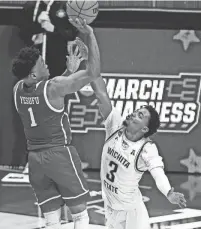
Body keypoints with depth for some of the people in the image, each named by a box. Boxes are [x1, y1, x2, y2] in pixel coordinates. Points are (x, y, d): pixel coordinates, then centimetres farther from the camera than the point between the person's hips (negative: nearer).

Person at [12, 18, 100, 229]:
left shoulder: (18, 89, 4)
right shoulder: (54, 86, -15)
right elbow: (93, 72, -16)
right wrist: (90, 35, -16)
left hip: (35, 158, 6)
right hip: (59, 154, -6)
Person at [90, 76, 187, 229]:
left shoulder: (148, 149, -24)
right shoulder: (115, 126, -14)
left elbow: (158, 174, -41)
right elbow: (101, 94, -20)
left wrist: (170, 194, -61)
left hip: (131, 209, -4)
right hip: (110, 207, 4)